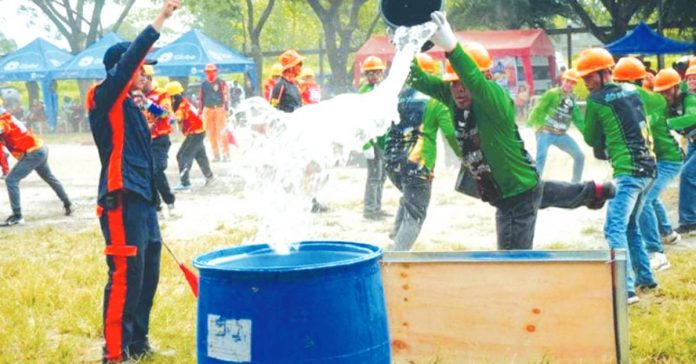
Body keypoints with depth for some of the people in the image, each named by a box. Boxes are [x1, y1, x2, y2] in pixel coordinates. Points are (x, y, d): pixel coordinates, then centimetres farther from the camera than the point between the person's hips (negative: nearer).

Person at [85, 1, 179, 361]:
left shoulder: (129, 106, 21)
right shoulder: (106, 98, -5)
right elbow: (130, 56, -19)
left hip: (141, 200, 9)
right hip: (121, 200, -9)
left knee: (147, 274, 13)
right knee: (125, 275, -11)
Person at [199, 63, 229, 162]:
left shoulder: (221, 83, -1)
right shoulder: (204, 84, 11)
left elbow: (225, 96, -4)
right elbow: (201, 98, 16)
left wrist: (226, 109, -11)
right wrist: (200, 111, 13)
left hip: (219, 109, -4)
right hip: (208, 109, 4)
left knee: (221, 132, -10)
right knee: (211, 133, 4)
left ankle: (226, 154, -6)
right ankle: (216, 155, 10)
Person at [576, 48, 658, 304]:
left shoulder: (597, 100, -6)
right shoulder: (632, 90, 13)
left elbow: (591, 139, 3)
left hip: (628, 171, -8)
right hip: (648, 168, 8)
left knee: (615, 228, -15)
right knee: (631, 225, 22)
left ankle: (626, 289, -25)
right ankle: (645, 277, 29)